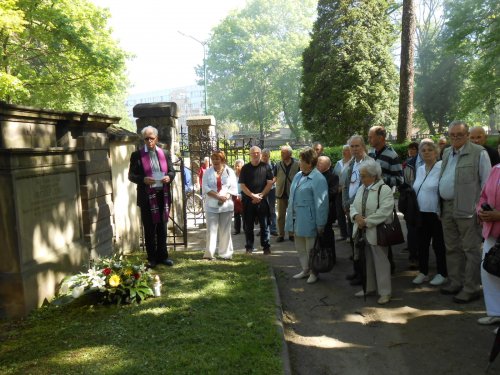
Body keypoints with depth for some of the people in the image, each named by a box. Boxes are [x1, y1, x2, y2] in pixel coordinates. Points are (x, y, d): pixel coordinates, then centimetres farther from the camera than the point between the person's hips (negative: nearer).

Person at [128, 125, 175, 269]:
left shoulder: (164, 153, 9)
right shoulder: (137, 155, -1)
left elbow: (172, 171, 12)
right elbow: (131, 175, -1)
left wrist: (169, 177, -10)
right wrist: (143, 179, -19)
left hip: (163, 195, 3)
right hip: (147, 196, -3)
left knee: (162, 227, 11)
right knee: (149, 229, 5)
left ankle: (162, 256, 22)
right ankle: (152, 258, 16)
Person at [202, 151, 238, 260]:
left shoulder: (230, 172, 7)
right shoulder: (208, 172, 8)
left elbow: (233, 188, 2)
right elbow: (206, 187, -3)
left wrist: (226, 196, -14)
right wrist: (218, 196, -14)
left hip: (226, 205, 0)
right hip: (211, 206, 0)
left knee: (225, 230, 5)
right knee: (211, 229, -3)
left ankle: (225, 253, 13)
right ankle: (209, 254, 0)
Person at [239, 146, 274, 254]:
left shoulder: (266, 167, 4)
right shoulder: (245, 168, 5)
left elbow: (270, 183, 0)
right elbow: (242, 185, 0)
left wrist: (260, 195, -9)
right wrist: (252, 195, -10)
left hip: (262, 200, -1)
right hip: (248, 200, 1)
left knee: (264, 224, 2)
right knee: (248, 225, 5)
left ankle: (266, 246, 11)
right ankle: (249, 247, 14)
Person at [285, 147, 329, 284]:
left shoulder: (318, 179, -17)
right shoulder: (298, 176, 8)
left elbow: (321, 203, -19)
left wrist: (320, 224, -18)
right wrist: (289, 214, 15)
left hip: (308, 220, -8)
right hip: (296, 219, 8)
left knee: (311, 248, 6)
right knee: (300, 247, 18)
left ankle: (314, 272, 22)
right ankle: (305, 270, 32)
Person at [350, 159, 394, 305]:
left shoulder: (384, 189, -13)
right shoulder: (361, 189, 11)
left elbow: (384, 212, -22)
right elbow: (353, 206, 11)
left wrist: (366, 221, -21)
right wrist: (356, 216, -10)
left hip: (377, 232, -7)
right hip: (362, 232, 7)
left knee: (381, 262, 0)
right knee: (366, 261, 17)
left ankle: (385, 292, 11)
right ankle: (369, 287, 31)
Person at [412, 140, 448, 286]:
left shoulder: (441, 168, -11)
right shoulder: (420, 170, 11)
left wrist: (441, 211, -17)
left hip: (436, 214, -6)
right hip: (421, 214, 6)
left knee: (438, 245, 5)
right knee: (422, 243, 12)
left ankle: (442, 273, 19)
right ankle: (423, 272, 24)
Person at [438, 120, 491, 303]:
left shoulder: (479, 153, -6)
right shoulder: (447, 153, 15)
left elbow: (487, 183, -7)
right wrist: (440, 206, 14)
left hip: (467, 210, -7)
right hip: (447, 209, 7)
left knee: (471, 250, 0)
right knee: (452, 248, 15)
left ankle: (471, 288, 8)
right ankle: (455, 282, 28)